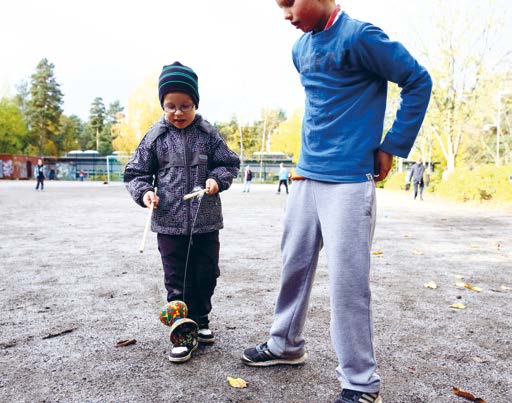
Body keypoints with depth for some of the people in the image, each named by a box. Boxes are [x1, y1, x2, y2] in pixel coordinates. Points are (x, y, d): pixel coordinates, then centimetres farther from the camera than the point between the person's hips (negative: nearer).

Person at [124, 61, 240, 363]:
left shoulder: (209, 134, 1)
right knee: (177, 279, 5)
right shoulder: (155, 137, 1)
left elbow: (230, 163, 7)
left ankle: (200, 320, 35)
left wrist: (217, 178, -12)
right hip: (169, 223, -1)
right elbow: (136, 172, 7)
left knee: (206, 274, 13)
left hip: (206, 221, 1)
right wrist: (144, 191, -12)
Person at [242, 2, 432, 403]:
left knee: (347, 281, -4)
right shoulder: (301, 48, 13)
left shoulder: (359, 36, -10)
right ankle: (286, 345, 34)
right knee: (295, 264, 15)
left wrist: (391, 147, -6)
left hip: (348, 180, -7)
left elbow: (418, 81, -5)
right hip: (306, 177, 8)